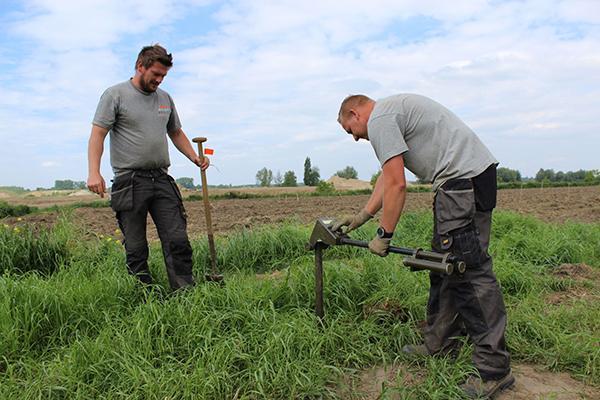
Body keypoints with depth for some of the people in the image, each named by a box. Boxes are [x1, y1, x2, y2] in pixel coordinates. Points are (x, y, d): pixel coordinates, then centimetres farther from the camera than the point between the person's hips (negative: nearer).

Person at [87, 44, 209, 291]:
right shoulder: (115, 94, -1)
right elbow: (97, 134, -6)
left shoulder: (165, 98, 16)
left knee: (178, 242, -1)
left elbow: (176, 133, 25)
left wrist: (194, 157, 9)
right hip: (130, 182, -5)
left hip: (162, 180, 5)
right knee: (136, 250, 2)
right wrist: (94, 172, -19)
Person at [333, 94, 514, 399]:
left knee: (469, 269, -10)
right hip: (470, 174, 11)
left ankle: (494, 369, -2)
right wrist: (361, 217, 26)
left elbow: (397, 185, -15)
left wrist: (384, 235, -6)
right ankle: (440, 343, 25)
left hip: (463, 177, -11)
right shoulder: (392, 111, 25)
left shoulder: (379, 119, -8)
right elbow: (387, 177, 26)